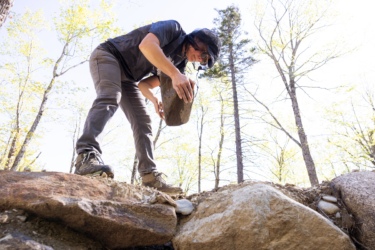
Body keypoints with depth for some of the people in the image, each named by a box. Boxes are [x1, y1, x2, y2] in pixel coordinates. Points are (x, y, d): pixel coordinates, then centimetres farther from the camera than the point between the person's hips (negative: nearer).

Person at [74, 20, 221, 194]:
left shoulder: (180, 62, 6)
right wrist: (176, 74, -47)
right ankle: (86, 155, -45)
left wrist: (154, 100, -15)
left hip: (127, 77, 7)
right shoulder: (173, 28, -13)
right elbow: (146, 45, -35)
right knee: (109, 98, -34)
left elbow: (144, 83, 6)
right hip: (108, 55, -7)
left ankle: (150, 176, -12)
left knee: (143, 123, -7)